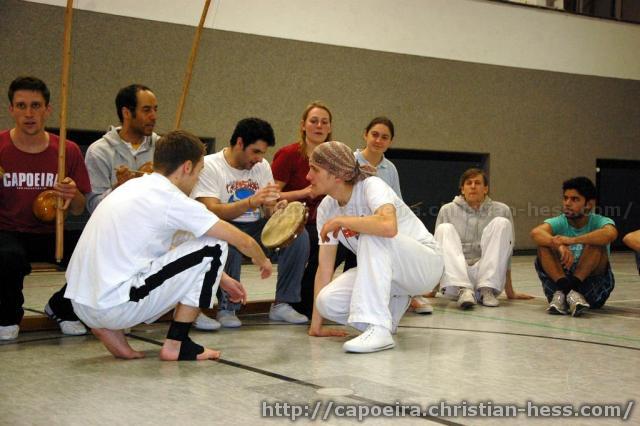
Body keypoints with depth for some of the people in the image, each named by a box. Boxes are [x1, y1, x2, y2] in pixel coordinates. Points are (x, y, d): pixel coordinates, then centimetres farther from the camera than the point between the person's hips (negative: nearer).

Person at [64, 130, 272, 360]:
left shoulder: (134, 186, 17)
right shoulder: (172, 200, -8)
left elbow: (176, 244, 30)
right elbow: (242, 241, -2)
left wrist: (222, 278, 36)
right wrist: (262, 261, 21)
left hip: (81, 305, 9)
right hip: (115, 307, -9)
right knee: (212, 247, -1)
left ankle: (110, 330, 12)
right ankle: (176, 344, 3)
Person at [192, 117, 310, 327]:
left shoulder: (262, 167, 9)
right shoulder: (209, 166, -10)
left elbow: (270, 209, 8)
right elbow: (211, 211, -23)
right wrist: (252, 202, -36)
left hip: (254, 229, 6)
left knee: (298, 235, -17)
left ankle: (282, 304, -6)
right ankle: (227, 308, -17)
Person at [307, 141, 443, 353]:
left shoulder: (371, 186, -22)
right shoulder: (326, 208, -3)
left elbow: (389, 226, -44)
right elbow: (324, 265, -2)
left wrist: (339, 221, -31)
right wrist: (316, 325, -4)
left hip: (425, 264, -6)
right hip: (381, 271, 7)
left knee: (371, 235, -34)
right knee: (328, 301, -20)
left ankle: (378, 328, -35)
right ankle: (394, 302, 8)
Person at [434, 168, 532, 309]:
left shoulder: (501, 210, 7)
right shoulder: (447, 210, 7)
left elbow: (506, 253, 9)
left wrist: (510, 292, 8)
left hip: (488, 276, 0)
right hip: (454, 284, 0)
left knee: (501, 223, -14)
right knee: (445, 229, -19)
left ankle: (487, 290, -23)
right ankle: (463, 290, -37)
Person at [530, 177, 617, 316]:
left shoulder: (598, 222, -4)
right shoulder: (559, 222, 1)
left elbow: (610, 234, -30)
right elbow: (535, 233, -22)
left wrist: (572, 240, -38)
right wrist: (559, 245, -41)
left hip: (593, 289, -2)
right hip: (559, 280, 2)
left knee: (596, 243, -23)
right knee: (544, 243, -17)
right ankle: (566, 289, -34)